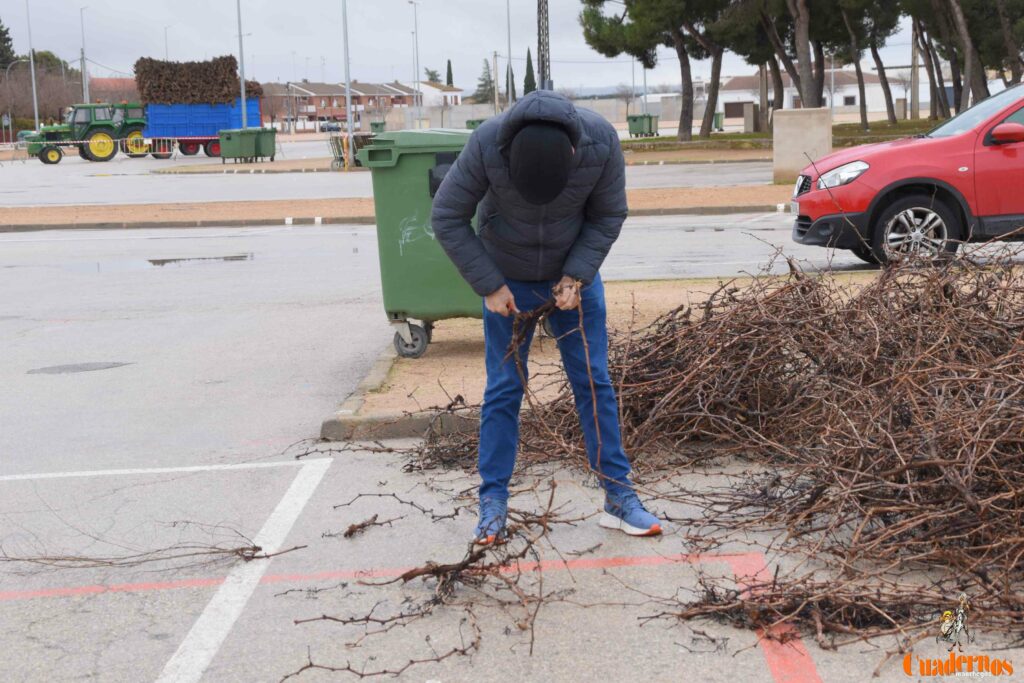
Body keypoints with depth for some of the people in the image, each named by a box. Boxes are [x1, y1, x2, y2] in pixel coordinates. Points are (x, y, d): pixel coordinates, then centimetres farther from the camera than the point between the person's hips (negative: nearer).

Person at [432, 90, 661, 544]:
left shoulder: (601, 142, -26)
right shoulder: (487, 145, -30)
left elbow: (608, 216, -10)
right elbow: (447, 218, -18)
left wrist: (577, 276, -20)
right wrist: (489, 286, -18)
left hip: (573, 274, 1)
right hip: (508, 281, -1)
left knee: (594, 382, 1)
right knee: (504, 388, 0)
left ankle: (618, 496, 9)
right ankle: (493, 503, 10)